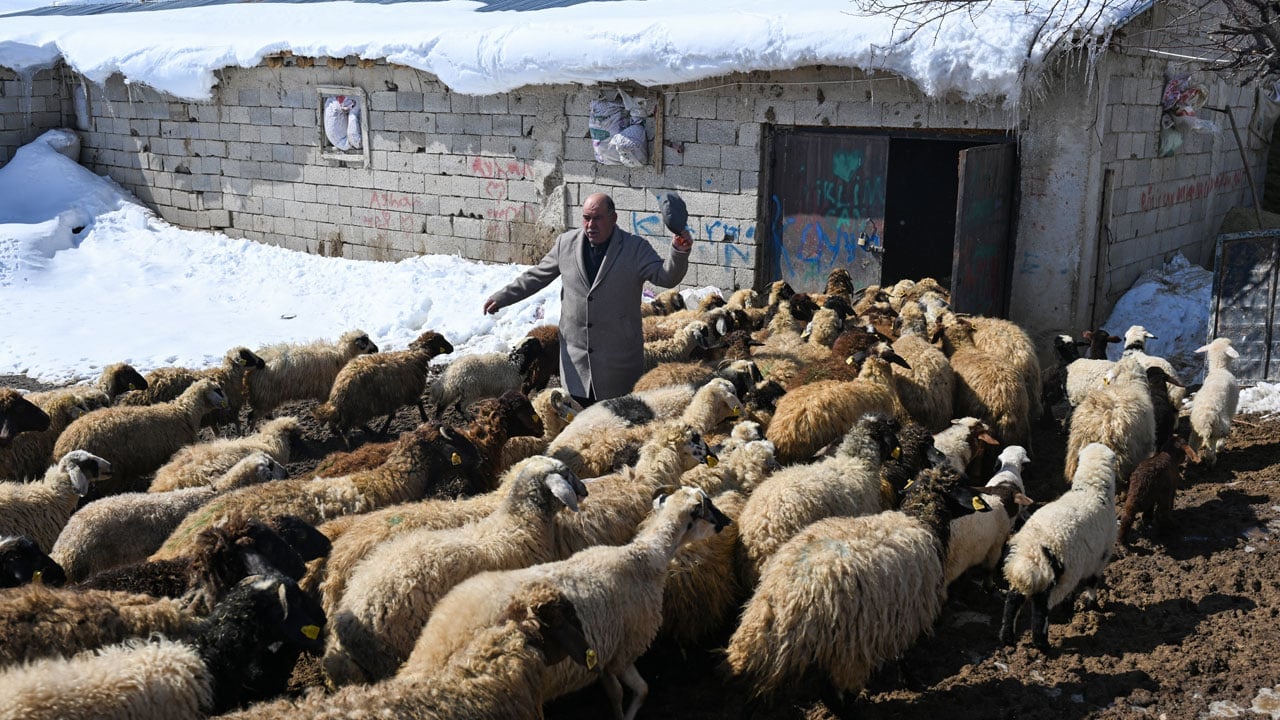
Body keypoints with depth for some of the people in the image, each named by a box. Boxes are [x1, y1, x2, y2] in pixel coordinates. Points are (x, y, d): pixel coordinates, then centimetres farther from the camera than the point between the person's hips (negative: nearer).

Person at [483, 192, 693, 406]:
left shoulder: (636, 248, -5)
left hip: (619, 360, -3)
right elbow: (536, 276, 15)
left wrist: (679, 252, -34)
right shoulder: (566, 243, 5)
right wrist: (501, 298, 15)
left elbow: (665, 277, -14)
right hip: (575, 356, 3)